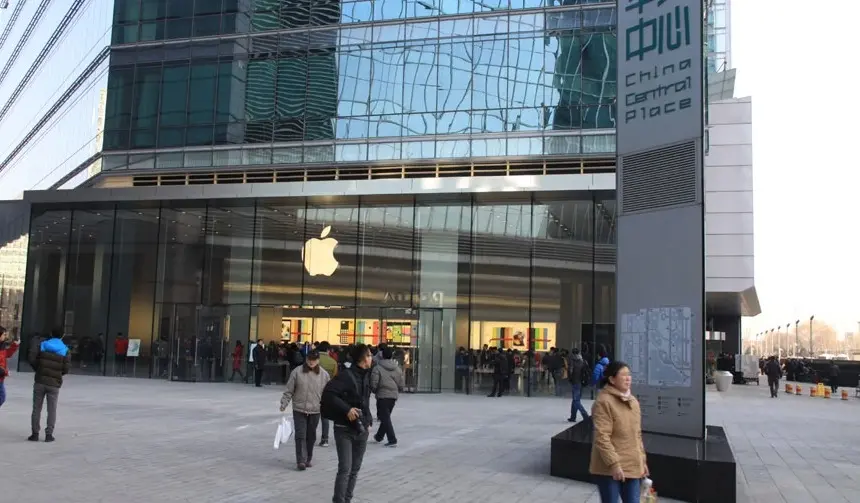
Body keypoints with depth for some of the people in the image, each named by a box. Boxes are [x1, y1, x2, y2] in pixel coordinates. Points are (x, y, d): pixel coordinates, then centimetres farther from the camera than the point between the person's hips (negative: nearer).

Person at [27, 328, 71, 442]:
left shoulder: (42, 344, 2)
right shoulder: (65, 350, -1)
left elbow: (31, 358, -8)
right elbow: (66, 369, -6)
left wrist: (38, 369, 8)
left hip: (40, 381, 1)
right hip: (54, 384, -1)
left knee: (36, 408, 10)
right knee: (52, 410, 9)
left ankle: (35, 433, 10)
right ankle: (49, 434, 6)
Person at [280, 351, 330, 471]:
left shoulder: (324, 374, 0)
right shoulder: (297, 372, -5)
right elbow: (289, 390, -1)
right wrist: (284, 403, -5)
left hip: (315, 411, 2)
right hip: (299, 410, -2)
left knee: (311, 436, 11)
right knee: (300, 435, -6)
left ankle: (308, 459, 25)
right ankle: (301, 461, -4)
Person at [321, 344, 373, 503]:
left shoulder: (366, 376, 9)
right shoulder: (346, 375, -14)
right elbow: (328, 393, -21)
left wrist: (369, 420, 9)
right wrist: (347, 409, -24)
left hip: (361, 429, 7)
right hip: (345, 429, -7)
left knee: (355, 470, 11)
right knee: (345, 469, -9)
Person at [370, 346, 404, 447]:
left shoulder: (377, 368, -10)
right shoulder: (397, 368, 5)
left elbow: (373, 384, -12)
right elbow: (401, 384, 6)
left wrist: (375, 391, 8)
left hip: (382, 395, -6)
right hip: (393, 396, 6)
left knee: (385, 418, -1)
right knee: (386, 416, 20)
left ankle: (392, 440, -9)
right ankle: (379, 436, 37)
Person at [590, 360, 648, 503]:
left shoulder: (633, 401, 11)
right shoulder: (604, 401, -15)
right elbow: (602, 438, -19)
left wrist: (642, 460, 16)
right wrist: (614, 464, -22)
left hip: (632, 467, 7)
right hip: (609, 468, -7)